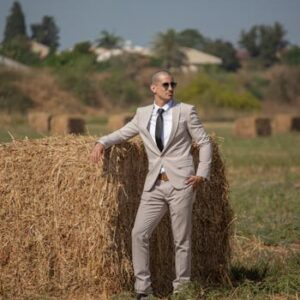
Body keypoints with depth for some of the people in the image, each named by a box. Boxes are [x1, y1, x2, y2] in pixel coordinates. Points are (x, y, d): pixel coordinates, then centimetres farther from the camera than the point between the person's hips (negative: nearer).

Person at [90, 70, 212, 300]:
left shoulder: (186, 111, 2)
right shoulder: (142, 114, 12)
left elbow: (205, 142, 3)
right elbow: (122, 133, 15)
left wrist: (202, 173, -7)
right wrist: (101, 143, -6)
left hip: (181, 183, -3)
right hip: (154, 186, 4)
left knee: (182, 238, 0)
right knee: (139, 233, -5)